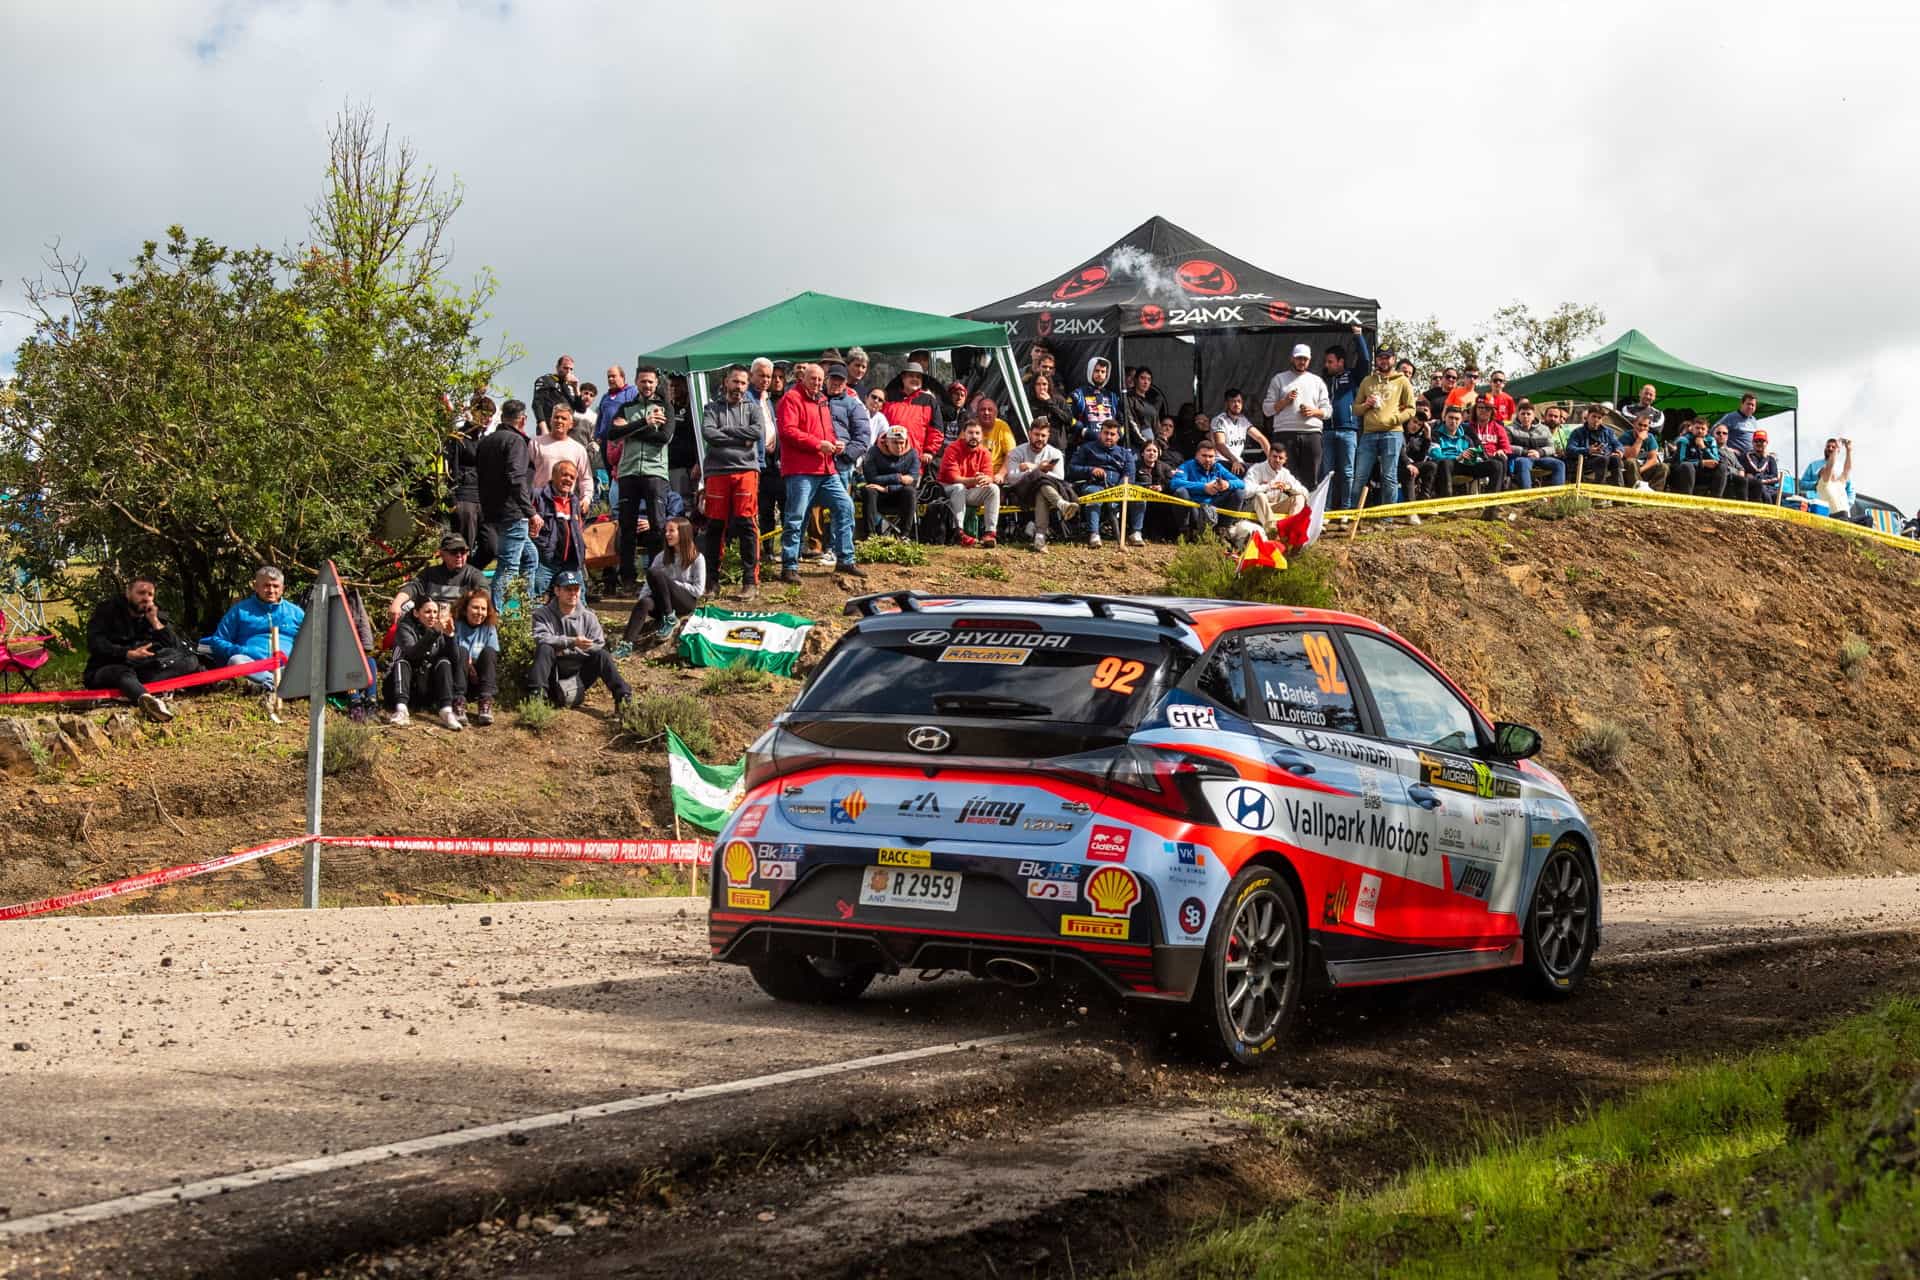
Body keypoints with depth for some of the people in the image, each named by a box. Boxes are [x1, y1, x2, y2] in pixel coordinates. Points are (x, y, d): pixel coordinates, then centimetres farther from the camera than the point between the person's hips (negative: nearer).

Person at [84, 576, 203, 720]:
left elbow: (176, 650, 0)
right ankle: (145, 698, -78)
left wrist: (155, 622, -8)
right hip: (108, 669, -4)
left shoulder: (157, 616, 13)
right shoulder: (107, 610, 3)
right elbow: (95, 644, -13)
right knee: (124, 673, -40)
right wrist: (128, 654, -27)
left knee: (190, 661, -14)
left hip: (142, 669, 4)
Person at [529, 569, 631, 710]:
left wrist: (566, 652, -15)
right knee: (545, 649, -29)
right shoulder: (543, 614, 1)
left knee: (602, 655, -22)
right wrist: (572, 642, -31)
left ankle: (623, 698, -33)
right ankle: (535, 695, -40)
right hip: (553, 675, -2)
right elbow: (541, 638, -18)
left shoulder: (588, 617, 6)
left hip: (579, 676, 2)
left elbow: (598, 646, -3)